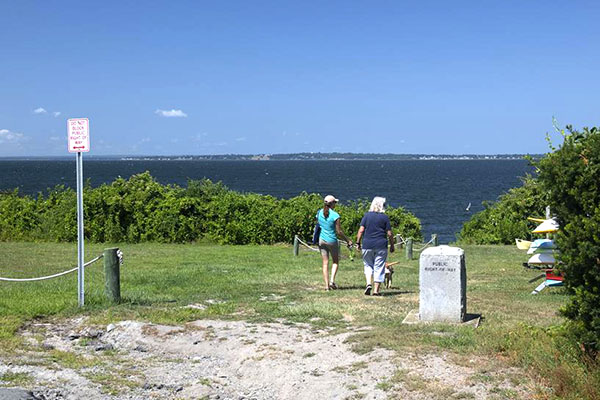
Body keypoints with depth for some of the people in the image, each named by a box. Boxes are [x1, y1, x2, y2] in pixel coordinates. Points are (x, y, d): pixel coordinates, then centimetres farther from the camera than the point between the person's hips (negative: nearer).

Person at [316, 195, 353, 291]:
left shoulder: (319, 213, 0)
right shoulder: (335, 215, -15)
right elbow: (339, 232, -11)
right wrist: (348, 240, 0)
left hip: (321, 240, 4)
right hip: (332, 240, -4)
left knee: (325, 263, 8)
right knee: (335, 261, 16)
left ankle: (327, 285, 5)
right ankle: (332, 280, 0)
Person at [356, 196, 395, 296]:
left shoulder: (367, 215, 1)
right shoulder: (385, 217, -1)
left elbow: (361, 230, -4)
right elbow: (389, 233, -1)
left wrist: (358, 243, 4)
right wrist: (392, 245, 10)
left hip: (367, 245, 1)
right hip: (381, 246, -1)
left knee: (368, 265, 17)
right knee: (379, 268, 5)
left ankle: (369, 283, -4)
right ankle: (376, 290, 5)